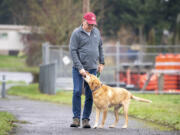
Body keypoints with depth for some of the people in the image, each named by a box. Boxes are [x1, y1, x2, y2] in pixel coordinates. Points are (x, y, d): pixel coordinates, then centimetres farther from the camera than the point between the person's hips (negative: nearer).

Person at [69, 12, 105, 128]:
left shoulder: (96, 32, 9)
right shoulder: (76, 33, -6)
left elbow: (100, 47, 21)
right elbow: (73, 51, -9)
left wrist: (101, 63, 15)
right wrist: (80, 68, -14)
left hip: (92, 68, 4)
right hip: (79, 68, -4)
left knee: (90, 95, 2)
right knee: (77, 92, -11)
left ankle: (86, 119, 8)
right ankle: (76, 118, -3)